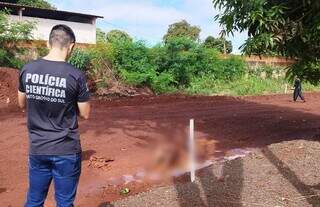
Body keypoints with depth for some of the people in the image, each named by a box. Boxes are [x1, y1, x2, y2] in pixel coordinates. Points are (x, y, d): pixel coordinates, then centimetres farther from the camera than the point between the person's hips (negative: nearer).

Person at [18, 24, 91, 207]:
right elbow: (85, 114, -7)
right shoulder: (76, 75, -15)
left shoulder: (27, 69, -3)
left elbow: (22, 104, 11)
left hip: (37, 149, 4)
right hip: (66, 150, -4)